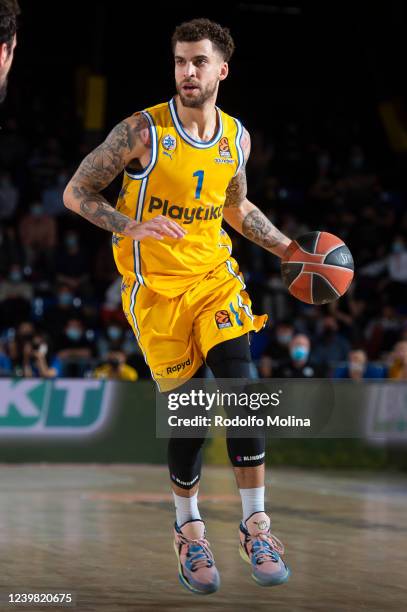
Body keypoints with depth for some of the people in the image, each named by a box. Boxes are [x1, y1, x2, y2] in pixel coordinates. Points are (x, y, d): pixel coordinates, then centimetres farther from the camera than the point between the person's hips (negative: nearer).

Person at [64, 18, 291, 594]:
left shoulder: (237, 137, 3)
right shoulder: (142, 131, -13)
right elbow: (76, 193, -9)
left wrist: (289, 250, 15)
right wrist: (132, 227, -24)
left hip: (216, 276, 3)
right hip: (157, 286, -3)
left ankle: (256, 525, -5)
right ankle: (189, 530, 21)